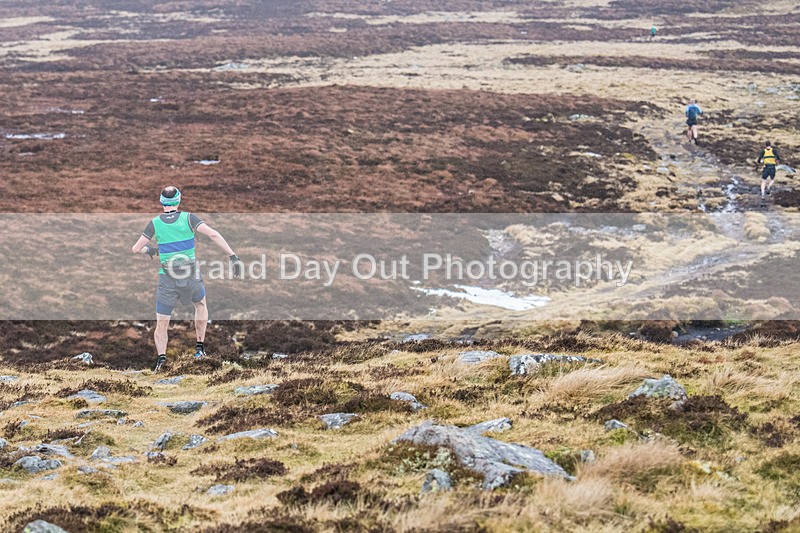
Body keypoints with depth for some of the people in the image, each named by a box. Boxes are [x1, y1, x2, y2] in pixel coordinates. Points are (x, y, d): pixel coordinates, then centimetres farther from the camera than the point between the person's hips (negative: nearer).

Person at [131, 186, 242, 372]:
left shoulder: (155, 223, -3)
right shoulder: (188, 218, -6)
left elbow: (135, 249, 1)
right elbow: (213, 234, -17)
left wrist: (149, 250, 24)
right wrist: (233, 257, -16)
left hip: (167, 280, 0)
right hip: (191, 276, 0)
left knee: (161, 325, 7)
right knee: (200, 304, 31)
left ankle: (161, 355, -16)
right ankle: (200, 346, 26)